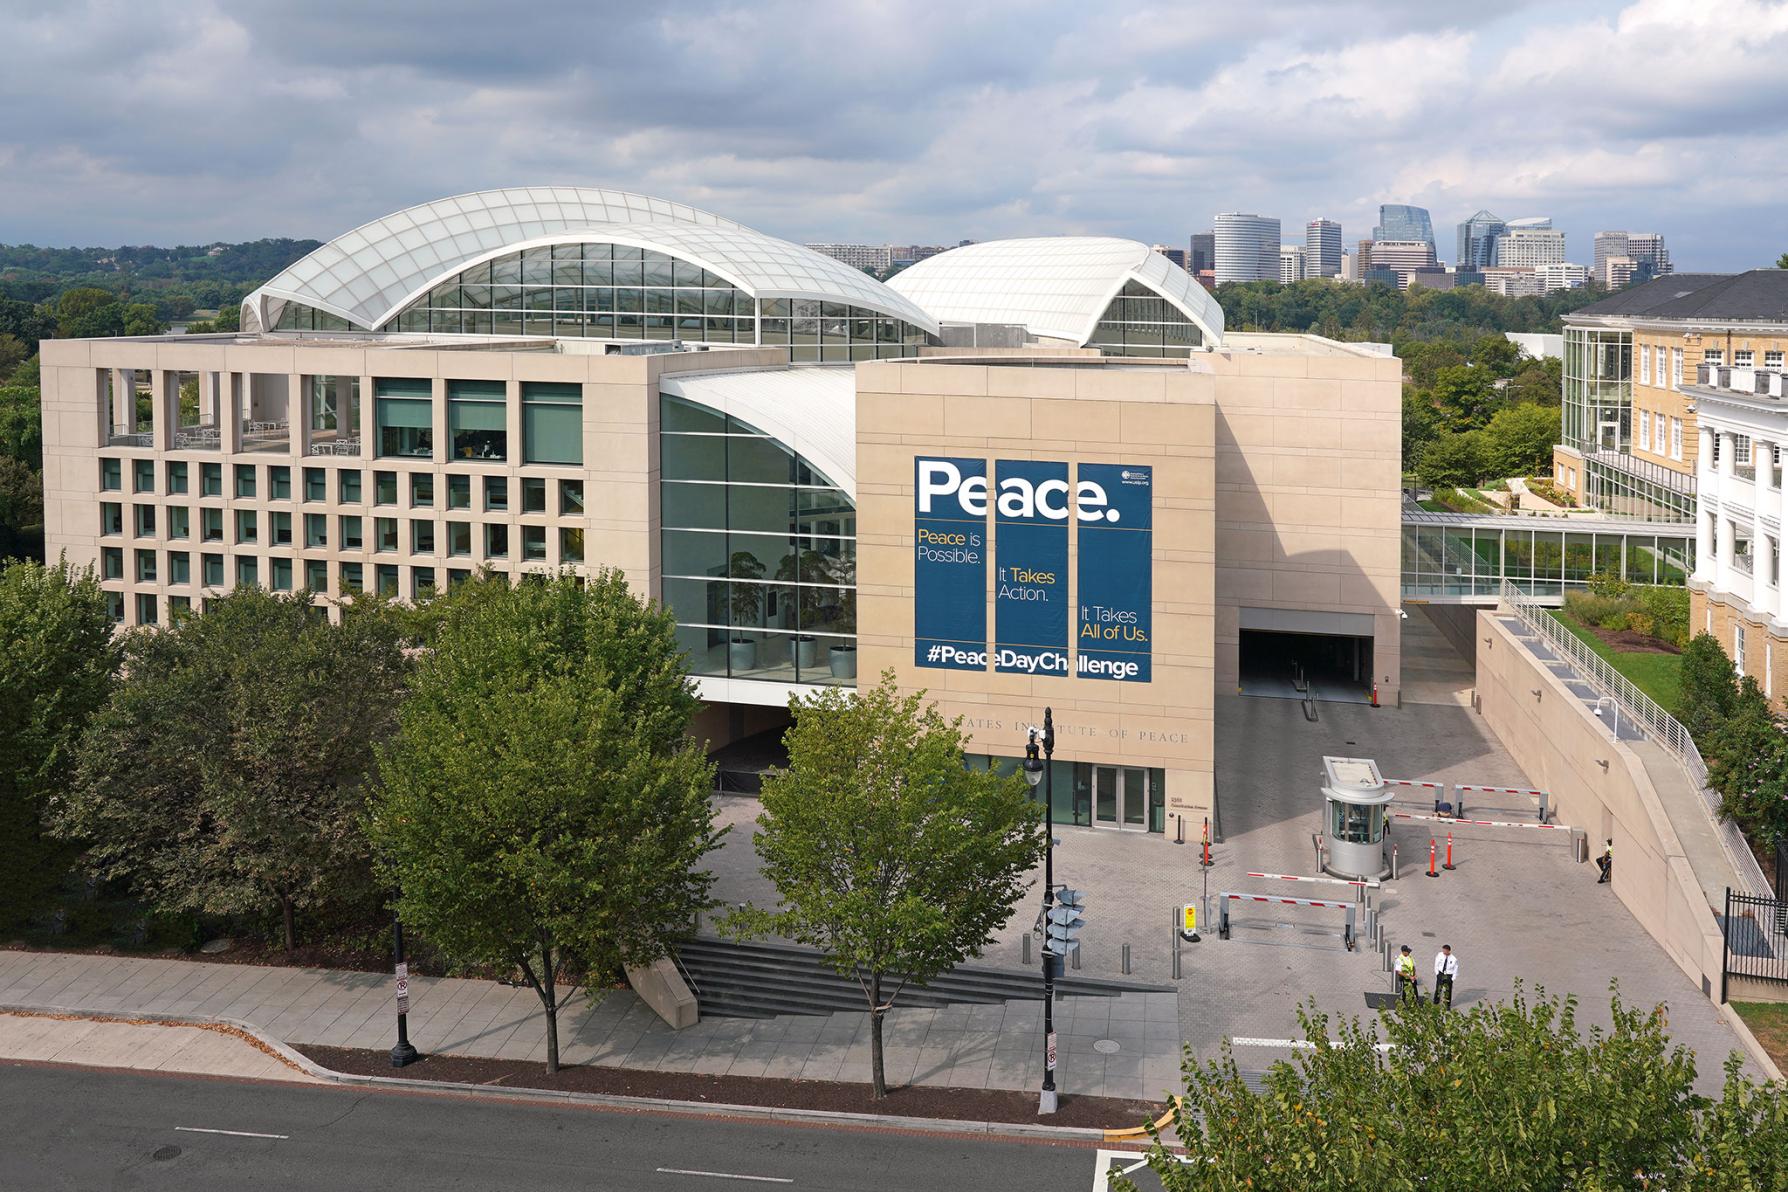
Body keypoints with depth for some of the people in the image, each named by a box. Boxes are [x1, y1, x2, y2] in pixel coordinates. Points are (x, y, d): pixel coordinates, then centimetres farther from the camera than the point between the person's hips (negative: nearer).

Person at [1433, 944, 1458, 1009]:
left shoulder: (1454, 959, -19)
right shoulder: (1439, 955, -14)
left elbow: (1456, 969, -6)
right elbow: (1436, 965, 2)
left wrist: (1452, 978, -8)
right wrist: (1437, 973, 0)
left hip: (1449, 975, -1)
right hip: (1440, 974, 1)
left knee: (1448, 991, 10)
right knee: (1438, 989, 9)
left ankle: (1447, 1005, 28)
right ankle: (1436, 1003, 28)